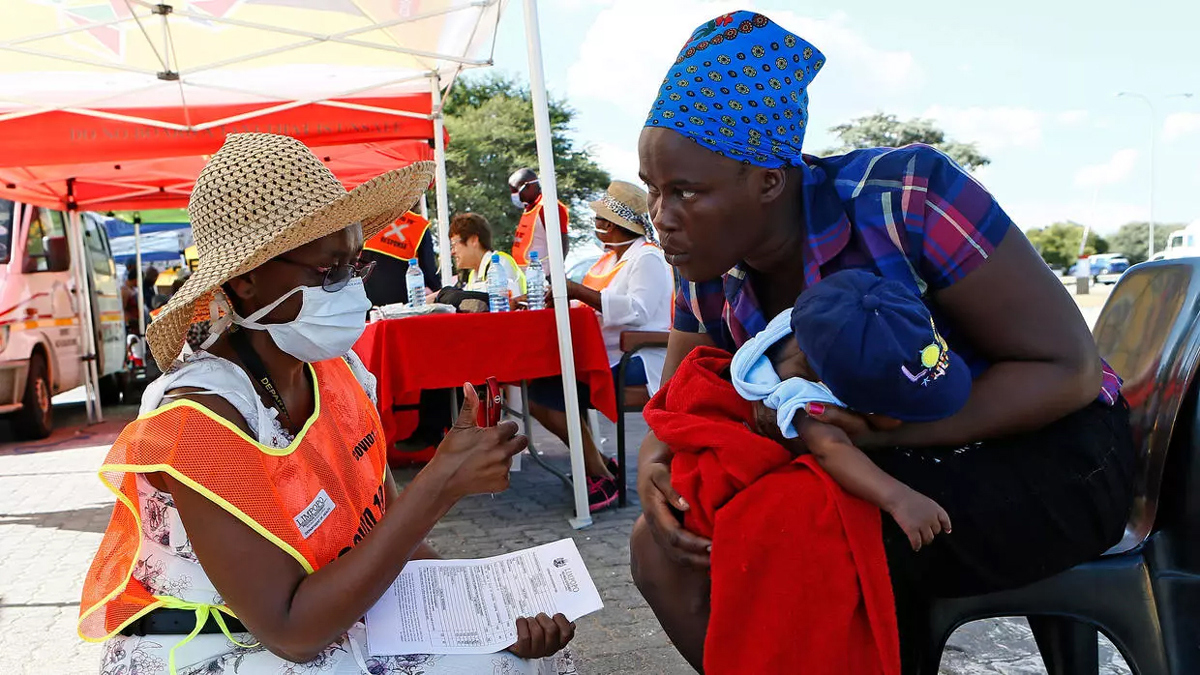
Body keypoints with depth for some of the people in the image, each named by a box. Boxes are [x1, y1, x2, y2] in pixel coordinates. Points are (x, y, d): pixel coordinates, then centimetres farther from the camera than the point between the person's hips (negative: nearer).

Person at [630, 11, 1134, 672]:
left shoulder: (904, 197, -25)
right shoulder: (708, 275, -6)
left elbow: (1068, 369, -20)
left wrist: (879, 432, -30)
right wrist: (653, 470, -21)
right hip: (886, 469, 6)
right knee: (662, 548, -10)